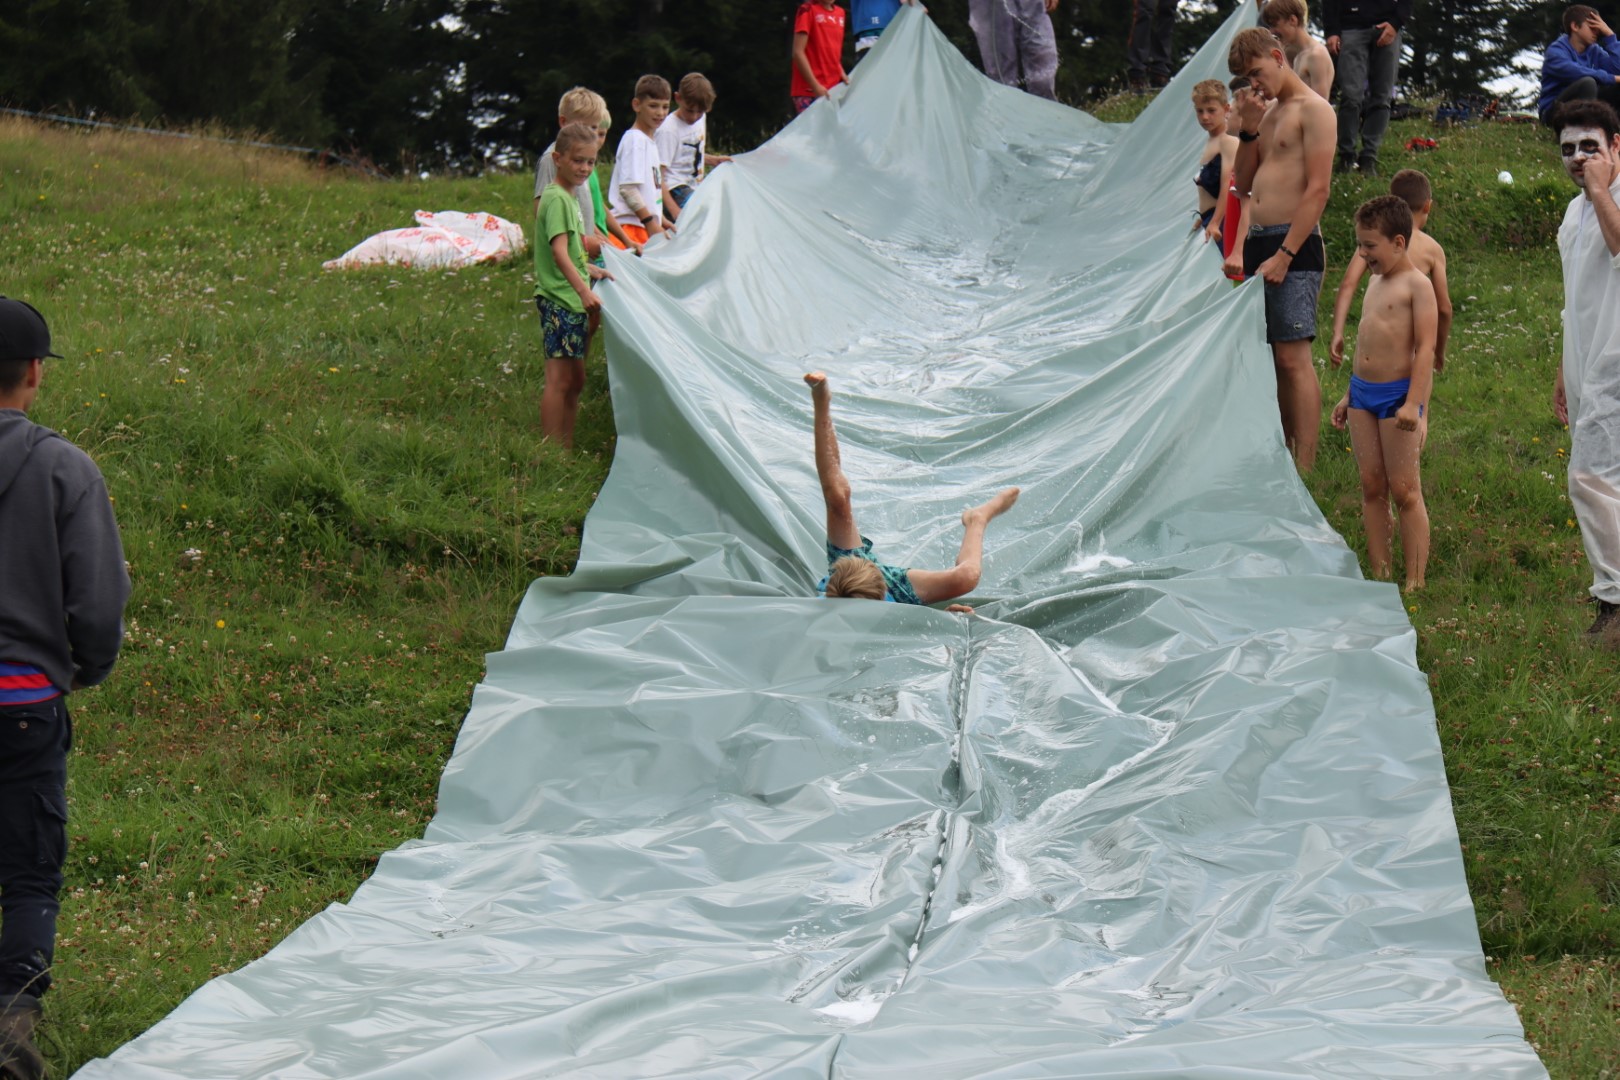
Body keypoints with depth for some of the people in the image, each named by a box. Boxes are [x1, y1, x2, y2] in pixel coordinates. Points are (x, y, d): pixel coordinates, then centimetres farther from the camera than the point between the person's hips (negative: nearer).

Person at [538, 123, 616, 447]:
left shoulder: (570, 197, 18)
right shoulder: (557, 199, -13)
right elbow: (559, 251, -24)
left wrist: (591, 270, 19)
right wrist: (583, 290, -32)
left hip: (572, 300, 10)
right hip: (558, 299, -10)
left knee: (575, 379, 14)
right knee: (560, 379, -11)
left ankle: (566, 446, 20)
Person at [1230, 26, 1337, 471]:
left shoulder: (1313, 110, -7)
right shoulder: (1269, 113, 20)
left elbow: (1318, 190, -14)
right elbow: (1244, 183, 22)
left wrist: (1284, 255, -19)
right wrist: (1247, 130, 7)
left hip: (1293, 245, -9)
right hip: (1257, 243, 9)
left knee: (1293, 356, -12)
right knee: (1269, 356, 9)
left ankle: (1305, 470, -14)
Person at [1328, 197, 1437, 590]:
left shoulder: (1416, 285, -9)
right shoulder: (1376, 283, 16)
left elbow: (1425, 347, -15)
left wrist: (1414, 403, -22)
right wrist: (1350, 396, 24)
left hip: (1397, 394, -8)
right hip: (1363, 393, 8)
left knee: (1404, 490, -5)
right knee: (1371, 487, 8)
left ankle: (1414, 582, -2)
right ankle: (1379, 576, 13)